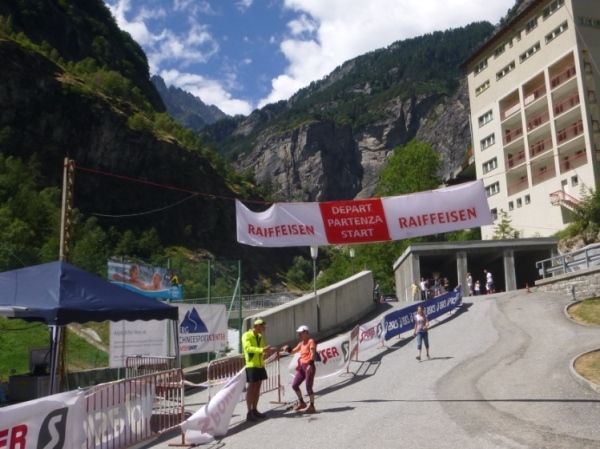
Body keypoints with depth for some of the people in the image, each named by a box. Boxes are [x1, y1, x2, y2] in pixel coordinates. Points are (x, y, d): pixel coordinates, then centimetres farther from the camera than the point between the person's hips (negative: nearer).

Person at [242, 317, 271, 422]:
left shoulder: (260, 337, 14)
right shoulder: (246, 336, -10)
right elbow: (247, 348, -25)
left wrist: (265, 353, -4)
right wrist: (262, 350, -34)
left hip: (260, 365, 8)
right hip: (251, 366, -8)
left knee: (257, 388, 11)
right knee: (251, 388, -5)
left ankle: (255, 410, 19)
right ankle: (249, 413, -1)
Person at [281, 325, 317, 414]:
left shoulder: (311, 341, -8)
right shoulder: (301, 343, 16)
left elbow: (313, 354, -18)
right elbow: (293, 351, 21)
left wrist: (310, 364, -29)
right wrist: (287, 349, 1)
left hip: (309, 366, -9)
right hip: (302, 366, 9)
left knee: (308, 388, -4)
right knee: (294, 385, 10)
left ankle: (312, 407, 9)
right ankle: (301, 402, 25)